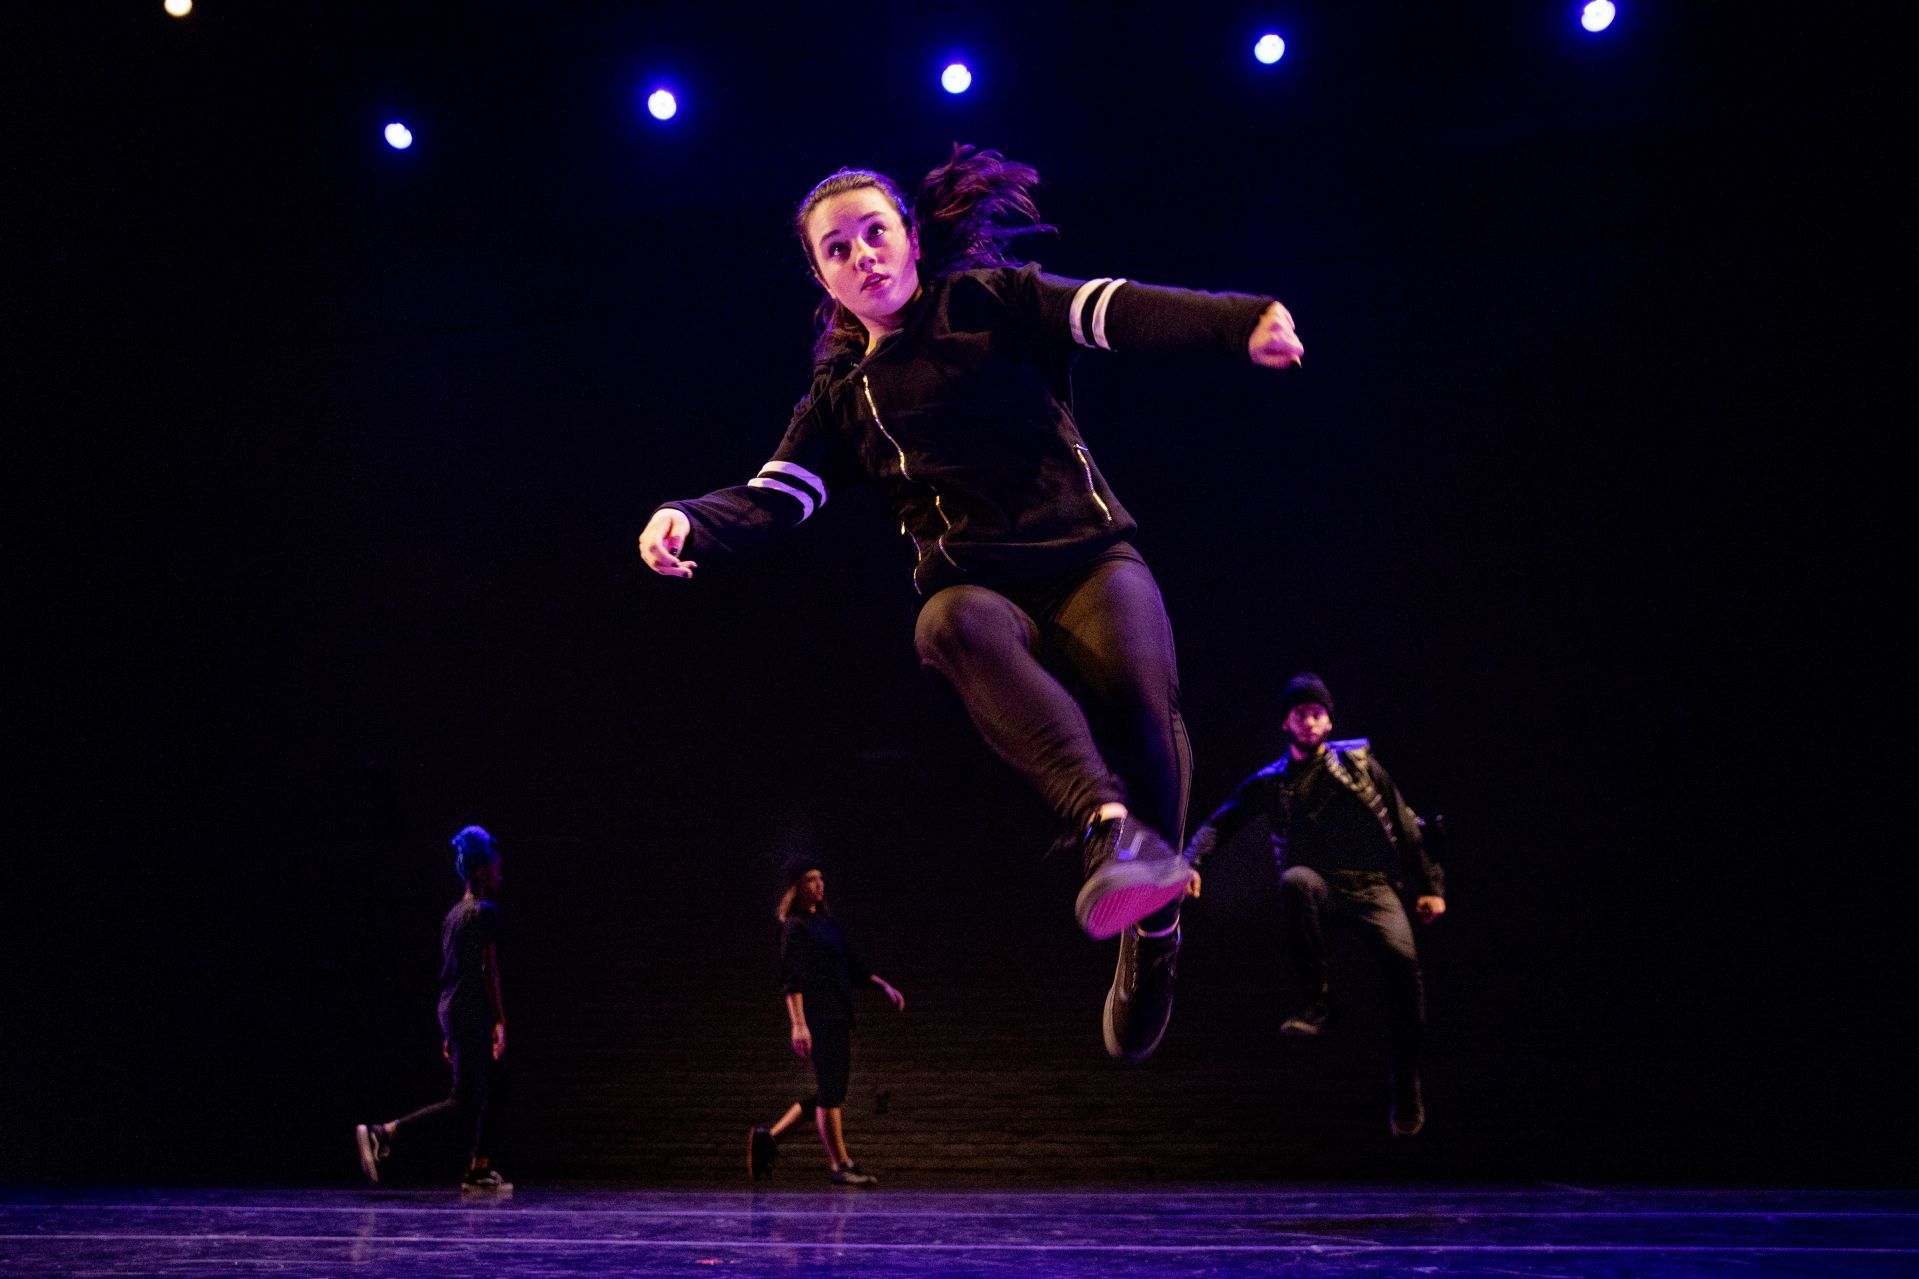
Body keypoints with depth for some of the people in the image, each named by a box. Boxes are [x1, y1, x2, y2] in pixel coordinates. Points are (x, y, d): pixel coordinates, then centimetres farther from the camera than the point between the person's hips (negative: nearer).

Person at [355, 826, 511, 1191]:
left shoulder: (454, 914, 15)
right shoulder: (485, 912, -11)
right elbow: (488, 969, -16)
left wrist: (449, 1032, 21)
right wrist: (500, 1022, -15)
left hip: (450, 1010, 10)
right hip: (471, 1012, -10)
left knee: (480, 1092, 13)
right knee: (462, 1100, -6)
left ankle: (480, 1170, 16)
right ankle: (383, 1134, -10)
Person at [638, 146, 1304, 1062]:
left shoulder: (991, 301, 12)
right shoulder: (843, 393, 21)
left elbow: (1115, 310, -6)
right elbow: (775, 496, 9)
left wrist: (1238, 321, -25)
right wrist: (690, 521, -14)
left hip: (1088, 555, -1)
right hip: (976, 584, 1)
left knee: (1140, 694, -32)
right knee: (953, 624, -37)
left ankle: (1152, 928, -10)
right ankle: (1110, 824, -54)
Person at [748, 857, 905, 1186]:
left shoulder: (827, 922, 18)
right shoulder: (794, 927, -7)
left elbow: (853, 965, 23)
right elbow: (791, 979, -15)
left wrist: (885, 986, 12)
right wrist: (798, 1024, -23)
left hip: (838, 1016, 9)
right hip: (816, 1016, -9)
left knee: (832, 1093, 10)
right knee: (830, 1091, -6)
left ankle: (768, 1137, 16)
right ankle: (839, 1165, 1)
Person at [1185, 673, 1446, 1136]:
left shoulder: (1357, 762, 10)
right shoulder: (1271, 781, 12)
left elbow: (1404, 825, 12)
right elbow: (1220, 823, 4)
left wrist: (1430, 885, 6)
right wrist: (1189, 862, -15)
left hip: (1371, 885, 0)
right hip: (1319, 886, 0)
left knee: (1402, 957, -27)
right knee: (1294, 879, -37)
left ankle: (1407, 1084, -8)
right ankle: (1318, 998, -24)